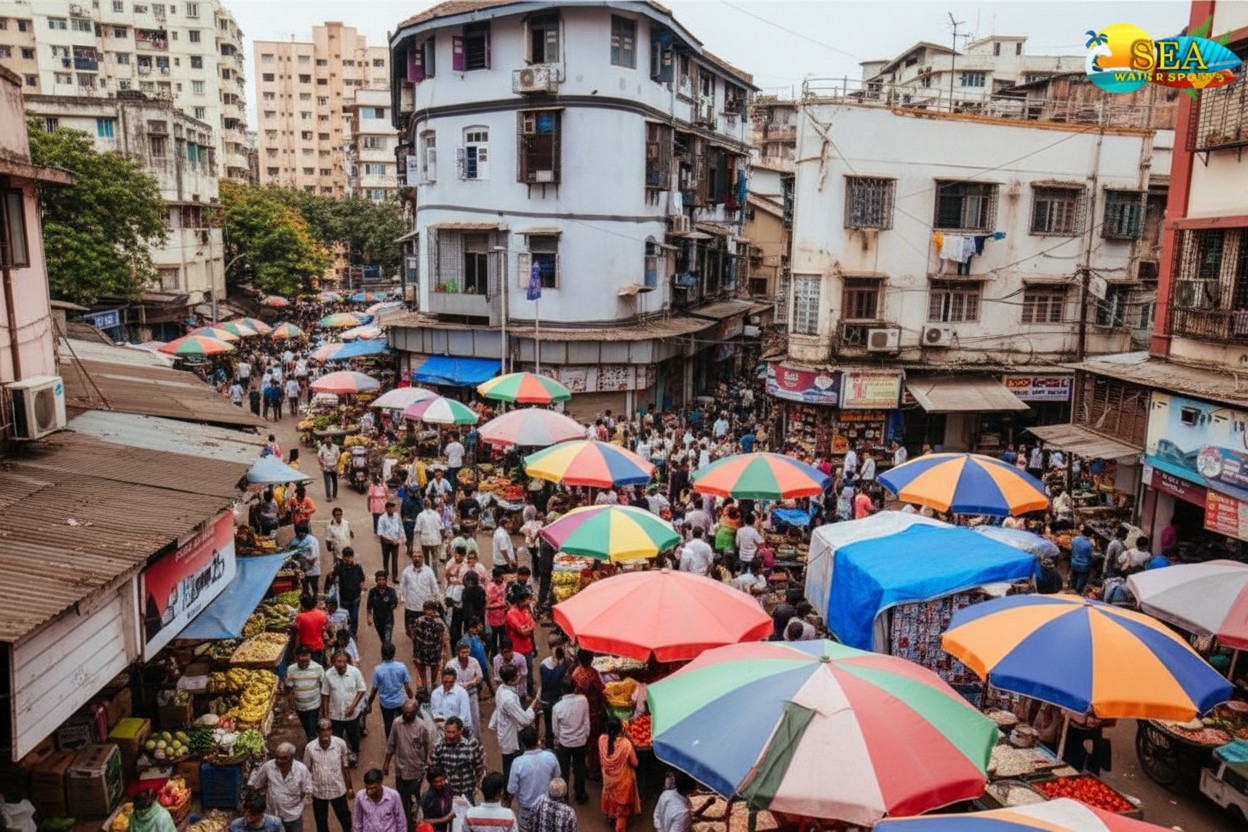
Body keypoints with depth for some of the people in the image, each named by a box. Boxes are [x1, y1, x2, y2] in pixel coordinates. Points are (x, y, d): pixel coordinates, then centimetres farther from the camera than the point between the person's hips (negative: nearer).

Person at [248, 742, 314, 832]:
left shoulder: (302, 769, -18)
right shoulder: (268, 766, -16)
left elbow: (307, 792, -8)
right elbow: (253, 784, 1)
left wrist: (299, 808, -7)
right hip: (273, 817, 1)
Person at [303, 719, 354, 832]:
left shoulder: (340, 744, -20)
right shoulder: (310, 748, -20)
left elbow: (345, 767, -7)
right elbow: (306, 770, -4)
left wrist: (350, 787, 1)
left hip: (338, 790, 0)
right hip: (319, 792, 0)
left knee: (344, 817, 20)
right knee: (321, 822, 20)